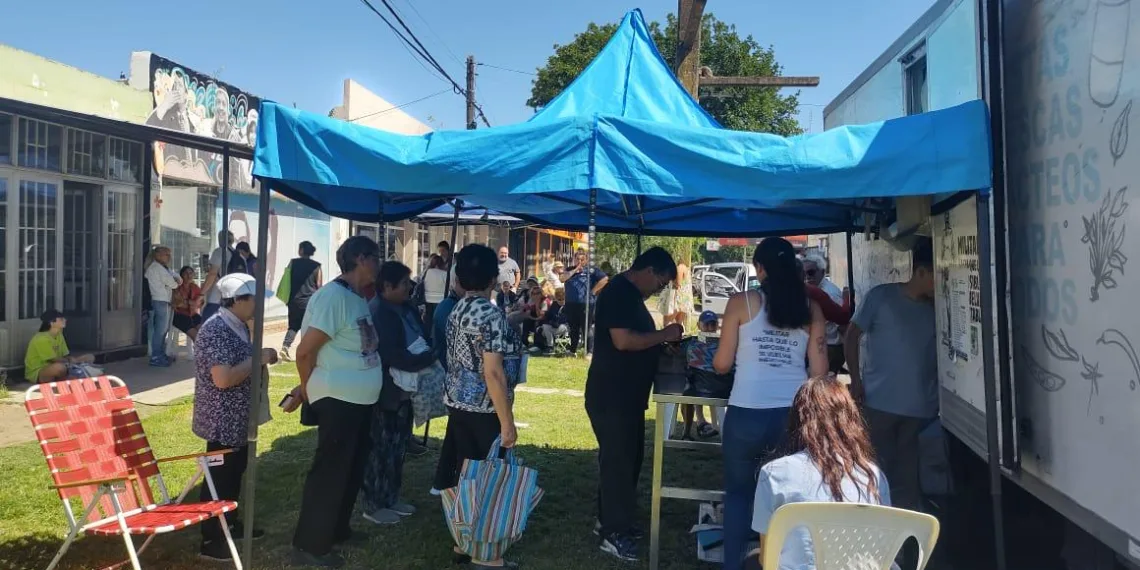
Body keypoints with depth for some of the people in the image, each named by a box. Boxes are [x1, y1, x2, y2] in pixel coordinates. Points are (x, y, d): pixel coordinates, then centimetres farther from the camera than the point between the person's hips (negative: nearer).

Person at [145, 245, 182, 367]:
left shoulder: (166, 268, 20)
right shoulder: (156, 267, -9)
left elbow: (179, 280, 14)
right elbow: (171, 283, -14)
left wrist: (176, 280, -7)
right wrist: (176, 283, 7)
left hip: (167, 301, 10)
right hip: (160, 301, -10)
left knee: (164, 330, 14)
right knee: (160, 330, -8)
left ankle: (161, 355, 21)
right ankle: (155, 358, -5)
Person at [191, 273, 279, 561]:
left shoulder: (239, 327, 8)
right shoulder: (215, 330, -22)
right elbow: (223, 378, -31)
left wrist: (260, 361, 5)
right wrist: (259, 359, -23)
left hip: (239, 419, 10)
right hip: (223, 423, -10)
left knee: (235, 473, 21)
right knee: (219, 478, 1)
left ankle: (230, 523, 37)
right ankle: (211, 541, 12)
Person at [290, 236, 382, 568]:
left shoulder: (358, 298, 9)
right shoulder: (333, 296, -19)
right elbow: (305, 351, -18)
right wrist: (308, 389, -5)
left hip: (360, 400, 9)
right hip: (338, 400, -9)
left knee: (352, 469, 19)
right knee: (330, 472, 1)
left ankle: (336, 529, 36)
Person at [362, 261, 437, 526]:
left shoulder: (408, 308, 5)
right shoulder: (379, 315, -22)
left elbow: (423, 339, 12)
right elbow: (396, 357, -28)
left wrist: (429, 355, -8)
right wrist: (430, 358, -19)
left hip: (404, 390, 9)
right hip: (385, 392, -9)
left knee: (398, 446, 17)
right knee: (381, 448, 3)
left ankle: (391, 498, 31)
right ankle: (373, 505, 17)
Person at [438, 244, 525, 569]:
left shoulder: (458, 311, 7)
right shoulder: (491, 316, -19)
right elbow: (493, 373, -22)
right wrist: (507, 421, -20)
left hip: (459, 405, 8)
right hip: (483, 411, -8)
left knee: (466, 476, 16)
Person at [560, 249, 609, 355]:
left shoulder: (591, 270, 0)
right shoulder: (570, 270, 13)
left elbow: (605, 279, -10)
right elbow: (562, 279, -5)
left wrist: (593, 291, -10)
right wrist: (575, 270, -7)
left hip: (586, 304, -5)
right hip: (571, 305, 5)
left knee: (586, 330, -4)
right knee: (573, 330, 14)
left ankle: (589, 351, 1)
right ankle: (572, 350, 24)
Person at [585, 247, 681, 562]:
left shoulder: (630, 294, 15)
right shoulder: (618, 292, -18)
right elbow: (623, 340, -26)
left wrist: (662, 343, 9)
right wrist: (664, 335, -17)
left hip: (627, 394, 11)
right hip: (611, 396, -11)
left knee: (627, 458, 17)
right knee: (617, 460, -3)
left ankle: (609, 519, 30)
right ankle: (614, 532, 8)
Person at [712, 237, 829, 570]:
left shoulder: (741, 302, -2)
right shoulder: (811, 308, 5)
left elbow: (722, 364, 2)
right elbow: (819, 371, 3)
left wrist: (714, 361, 23)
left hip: (747, 414, -2)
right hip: (794, 415, 2)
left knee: (739, 492, 15)